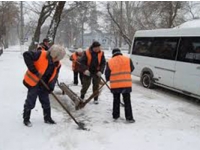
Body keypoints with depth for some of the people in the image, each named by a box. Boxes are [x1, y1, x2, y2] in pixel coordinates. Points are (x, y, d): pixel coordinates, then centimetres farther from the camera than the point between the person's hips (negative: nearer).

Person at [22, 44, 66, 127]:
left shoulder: (57, 64, -3)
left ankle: (47, 118, 30)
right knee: (30, 102, 3)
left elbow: (54, 77, 2)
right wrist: (34, 70, -28)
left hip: (44, 85, 6)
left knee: (46, 102, 14)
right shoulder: (40, 55, -21)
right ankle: (26, 119, 20)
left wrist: (51, 87, -13)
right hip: (33, 83, -6)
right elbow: (26, 55, -26)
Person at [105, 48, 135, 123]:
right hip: (126, 84, -1)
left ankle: (115, 116, 24)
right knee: (127, 101, 7)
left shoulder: (110, 62, -1)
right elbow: (131, 69, 13)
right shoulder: (128, 60, 0)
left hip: (115, 85, 1)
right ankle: (129, 117, 7)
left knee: (116, 101, 17)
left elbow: (107, 73, 4)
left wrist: (108, 79, 24)